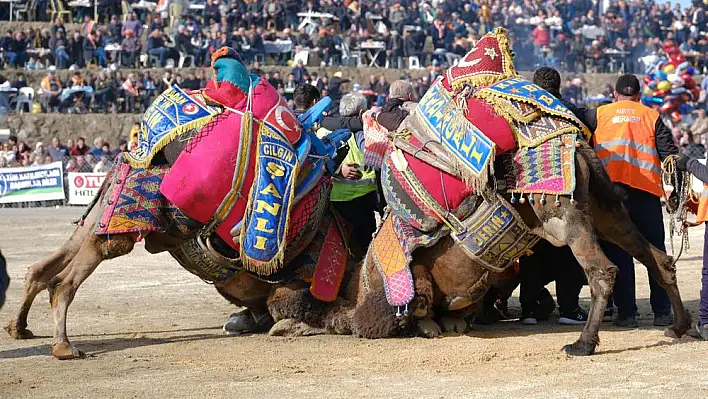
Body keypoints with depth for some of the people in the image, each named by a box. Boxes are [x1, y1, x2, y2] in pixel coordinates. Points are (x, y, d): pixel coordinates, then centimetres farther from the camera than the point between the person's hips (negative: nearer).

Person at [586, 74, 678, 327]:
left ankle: (626, 313, -1)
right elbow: (670, 154, 5)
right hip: (647, 191, 1)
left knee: (618, 252, 3)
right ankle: (662, 312, 9)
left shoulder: (598, 115, 12)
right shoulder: (652, 117, 12)